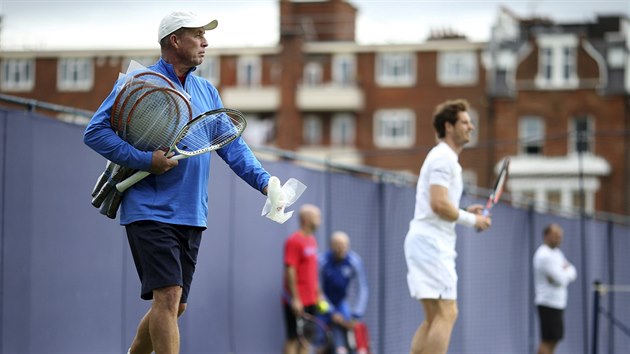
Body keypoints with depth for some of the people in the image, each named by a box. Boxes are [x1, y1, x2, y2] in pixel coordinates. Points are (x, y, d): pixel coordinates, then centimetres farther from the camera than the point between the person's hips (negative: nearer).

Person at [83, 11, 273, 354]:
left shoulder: (206, 91, 16)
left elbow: (231, 145, 14)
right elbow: (95, 132, -10)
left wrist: (264, 181, -2)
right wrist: (145, 160, -20)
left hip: (192, 216, 7)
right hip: (150, 211, -7)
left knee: (175, 305, 12)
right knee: (168, 295, -17)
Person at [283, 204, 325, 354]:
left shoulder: (312, 240, 13)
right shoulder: (294, 241, -14)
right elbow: (290, 271, -19)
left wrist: (318, 293, 19)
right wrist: (295, 299, -21)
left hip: (310, 301, 9)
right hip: (297, 301, -9)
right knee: (293, 338, -5)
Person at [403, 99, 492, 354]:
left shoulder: (445, 158, 22)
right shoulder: (443, 158, -10)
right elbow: (438, 204, -20)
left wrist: (466, 212, 11)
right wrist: (472, 220, -9)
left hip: (429, 243, 11)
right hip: (431, 243, -11)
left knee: (434, 318, 9)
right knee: (446, 312, -14)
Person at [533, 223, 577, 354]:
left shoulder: (556, 253, 17)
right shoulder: (544, 255, -15)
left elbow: (572, 273, 14)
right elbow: (561, 280, -19)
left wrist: (565, 271, -8)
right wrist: (567, 271, 2)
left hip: (557, 303, 10)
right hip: (549, 303, -10)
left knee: (553, 340, 10)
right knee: (547, 341, -12)